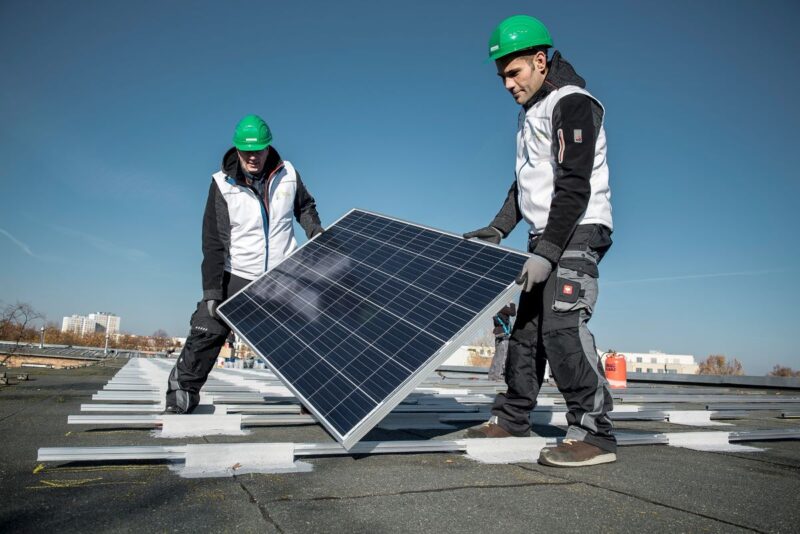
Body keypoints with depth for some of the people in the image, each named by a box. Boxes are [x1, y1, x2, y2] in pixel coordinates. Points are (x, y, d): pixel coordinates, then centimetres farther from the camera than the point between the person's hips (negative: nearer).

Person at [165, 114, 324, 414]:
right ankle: (183, 393, 11)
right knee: (207, 332, -7)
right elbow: (213, 242, -11)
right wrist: (212, 290, -16)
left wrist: (315, 231, -4)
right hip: (237, 277, -2)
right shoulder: (223, 184, -10)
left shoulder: (287, 175, -4)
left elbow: (304, 206, 17)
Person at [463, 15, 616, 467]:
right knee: (527, 326, 10)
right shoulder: (531, 113, 20)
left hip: (576, 234, -9)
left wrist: (547, 252, -26)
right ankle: (512, 418, 20)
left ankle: (594, 434, -13)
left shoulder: (573, 104, -10)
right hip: (546, 237, 9)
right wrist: (497, 230, 14)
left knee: (563, 326, -19)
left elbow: (574, 186, -20)